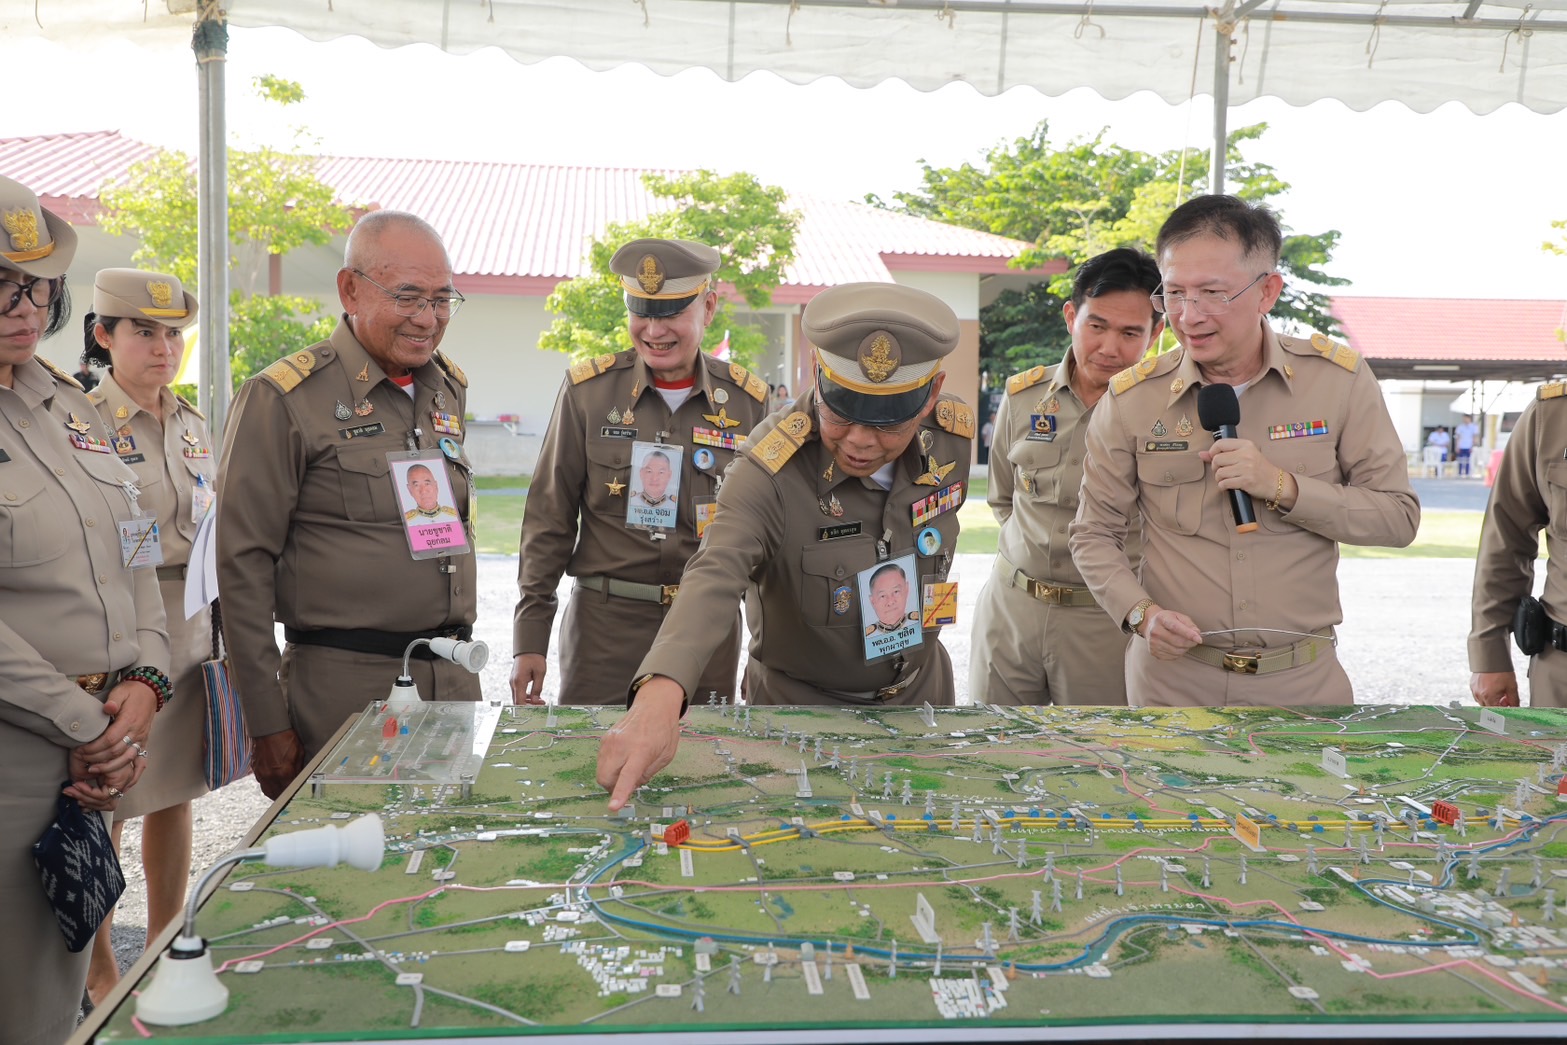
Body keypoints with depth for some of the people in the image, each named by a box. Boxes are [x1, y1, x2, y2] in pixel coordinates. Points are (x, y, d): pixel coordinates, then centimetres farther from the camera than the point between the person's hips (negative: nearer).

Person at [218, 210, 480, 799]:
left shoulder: (448, 390, 12)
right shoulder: (284, 399, -8)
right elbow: (242, 564, -9)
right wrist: (266, 723, -10)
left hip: (453, 683, 6)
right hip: (344, 687, -6)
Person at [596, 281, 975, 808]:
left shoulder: (954, 436, -13)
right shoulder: (771, 469, -29)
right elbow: (713, 580, -45)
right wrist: (660, 693, -62)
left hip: (921, 694, 5)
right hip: (799, 707, -4)